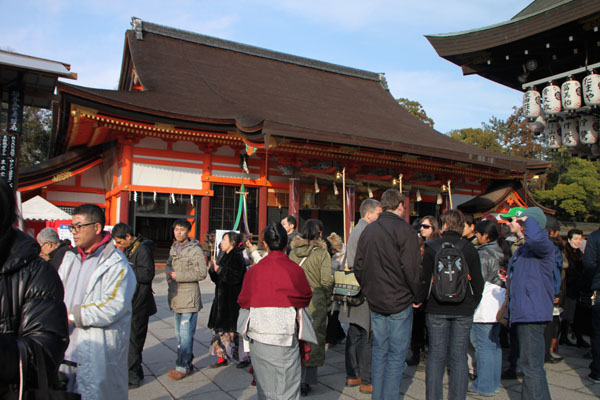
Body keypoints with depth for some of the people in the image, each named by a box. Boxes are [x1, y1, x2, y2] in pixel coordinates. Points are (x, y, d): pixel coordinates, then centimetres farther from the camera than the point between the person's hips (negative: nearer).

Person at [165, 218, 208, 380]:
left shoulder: (195, 249, -11)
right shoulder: (174, 248, 13)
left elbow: (201, 273, -17)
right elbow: (169, 265, 25)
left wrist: (178, 276, -17)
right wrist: (169, 277, 4)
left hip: (189, 298, -8)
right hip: (175, 297, 8)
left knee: (186, 334, -5)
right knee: (179, 334, 17)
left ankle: (183, 367, 4)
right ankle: (187, 362, 29)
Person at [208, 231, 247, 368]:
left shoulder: (237, 257, -12)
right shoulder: (226, 256, 15)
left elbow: (234, 277, -24)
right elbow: (219, 279, 18)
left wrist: (219, 269, -17)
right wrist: (213, 270, 0)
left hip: (232, 300, -9)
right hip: (222, 298, 9)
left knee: (232, 329, -4)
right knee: (220, 327, 10)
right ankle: (223, 357, 18)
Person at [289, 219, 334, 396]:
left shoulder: (293, 252, 2)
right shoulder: (322, 253, -9)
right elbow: (327, 281, -13)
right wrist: (328, 298, 3)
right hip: (315, 302, -4)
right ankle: (306, 380, 13)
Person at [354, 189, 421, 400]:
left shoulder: (368, 230, 7)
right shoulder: (404, 230, -11)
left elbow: (358, 266, 10)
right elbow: (411, 268, -16)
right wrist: (417, 296, -3)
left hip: (375, 302, 6)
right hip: (400, 302, -6)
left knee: (379, 351, 16)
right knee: (397, 355, 4)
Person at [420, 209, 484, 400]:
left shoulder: (431, 247, -4)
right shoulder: (470, 248, 1)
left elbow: (424, 279, -3)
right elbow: (478, 282, 4)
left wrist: (422, 300, 10)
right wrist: (473, 303, 17)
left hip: (436, 309, -1)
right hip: (463, 310, 1)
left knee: (436, 355, 7)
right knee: (459, 356, 8)